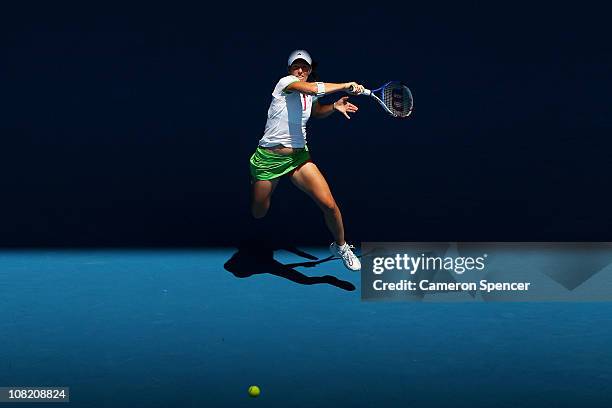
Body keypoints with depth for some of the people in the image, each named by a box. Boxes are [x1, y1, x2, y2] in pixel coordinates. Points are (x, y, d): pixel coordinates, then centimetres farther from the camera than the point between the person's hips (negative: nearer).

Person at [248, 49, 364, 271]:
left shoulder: (311, 94, 8)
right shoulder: (285, 82, -11)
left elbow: (317, 111, 31)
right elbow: (313, 88, -31)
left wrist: (334, 106, 11)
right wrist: (346, 85, -26)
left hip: (299, 157, 4)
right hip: (269, 158, -4)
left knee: (329, 205, -11)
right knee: (258, 215, 7)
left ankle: (340, 246, 14)